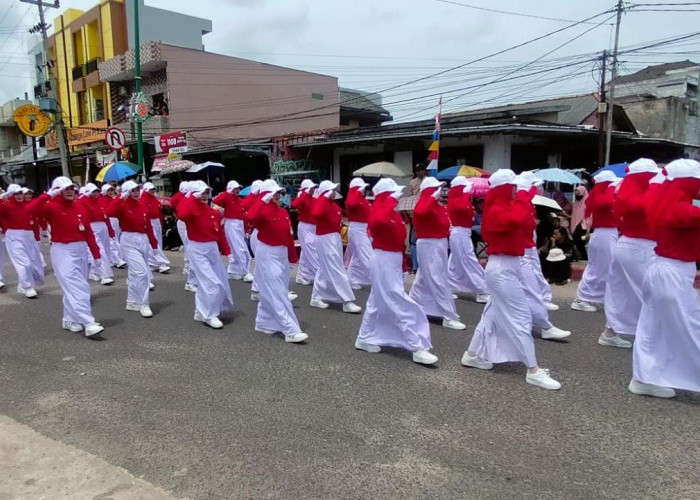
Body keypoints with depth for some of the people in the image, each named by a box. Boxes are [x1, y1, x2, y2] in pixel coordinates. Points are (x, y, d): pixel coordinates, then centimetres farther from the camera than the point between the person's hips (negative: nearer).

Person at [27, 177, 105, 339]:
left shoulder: (80, 209, 8)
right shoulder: (52, 207, -7)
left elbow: (88, 233, 8)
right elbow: (31, 209, -26)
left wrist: (96, 254, 6)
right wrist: (48, 195, -26)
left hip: (81, 250, 6)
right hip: (62, 251, -6)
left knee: (75, 287, 15)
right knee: (76, 288, -11)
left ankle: (69, 320, 30)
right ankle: (89, 325, -15)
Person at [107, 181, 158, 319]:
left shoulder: (142, 207, 10)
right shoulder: (123, 206, -6)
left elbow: (148, 226, 12)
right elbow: (110, 212, -28)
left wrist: (153, 243, 9)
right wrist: (120, 198, -23)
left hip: (143, 240, 7)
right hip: (129, 241, -6)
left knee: (135, 273, 17)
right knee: (141, 272, -15)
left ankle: (132, 302, 30)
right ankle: (143, 304, -5)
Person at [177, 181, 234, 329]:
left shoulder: (214, 212, 7)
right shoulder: (191, 209, -10)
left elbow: (220, 233, 10)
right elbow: (182, 215, -36)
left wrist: (227, 251, 3)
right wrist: (193, 198, -26)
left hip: (213, 249, 7)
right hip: (198, 250, -7)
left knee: (221, 282, 12)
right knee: (213, 283, -14)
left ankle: (202, 311, 33)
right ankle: (209, 315, 3)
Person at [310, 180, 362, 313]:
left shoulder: (334, 205, 11)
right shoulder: (322, 204, -15)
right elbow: (315, 213, -38)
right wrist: (325, 197, -32)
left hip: (335, 238, 10)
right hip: (325, 240, -10)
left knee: (325, 269, 17)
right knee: (337, 271, -9)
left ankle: (316, 298, 29)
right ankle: (347, 302, -7)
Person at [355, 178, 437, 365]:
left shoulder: (394, 213, 12)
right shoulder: (377, 210, -14)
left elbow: (398, 237, 14)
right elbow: (381, 221, -41)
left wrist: (401, 262, 14)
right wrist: (391, 200, -30)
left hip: (394, 260, 10)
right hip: (384, 261, -10)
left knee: (378, 302, 18)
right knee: (402, 305, -8)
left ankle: (364, 339, 31)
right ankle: (418, 349, -4)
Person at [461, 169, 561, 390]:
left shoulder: (503, 208, 15)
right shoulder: (496, 211, -18)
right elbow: (518, 219, -37)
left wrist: (526, 193, 6)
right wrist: (523, 193, -25)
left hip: (507, 267, 11)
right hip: (502, 269, -11)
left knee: (494, 312, 17)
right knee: (520, 317, -8)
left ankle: (472, 354, 28)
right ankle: (533, 371, -2)